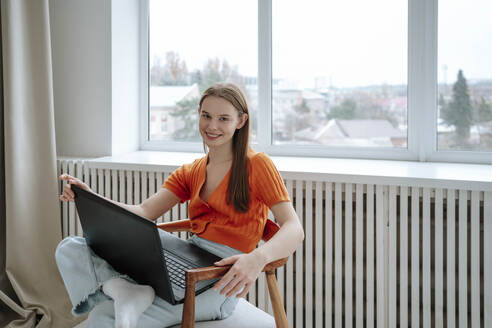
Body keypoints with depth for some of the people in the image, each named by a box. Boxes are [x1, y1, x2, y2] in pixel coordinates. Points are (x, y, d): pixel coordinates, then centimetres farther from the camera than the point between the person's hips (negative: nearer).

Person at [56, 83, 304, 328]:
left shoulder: (256, 165, -1)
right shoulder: (190, 172, 19)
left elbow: (295, 230, -13)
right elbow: (144, 213, 8)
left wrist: (258, 258, -34)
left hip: (220, 281, -7)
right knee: (70, 249, -11)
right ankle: (126, 291, -29)